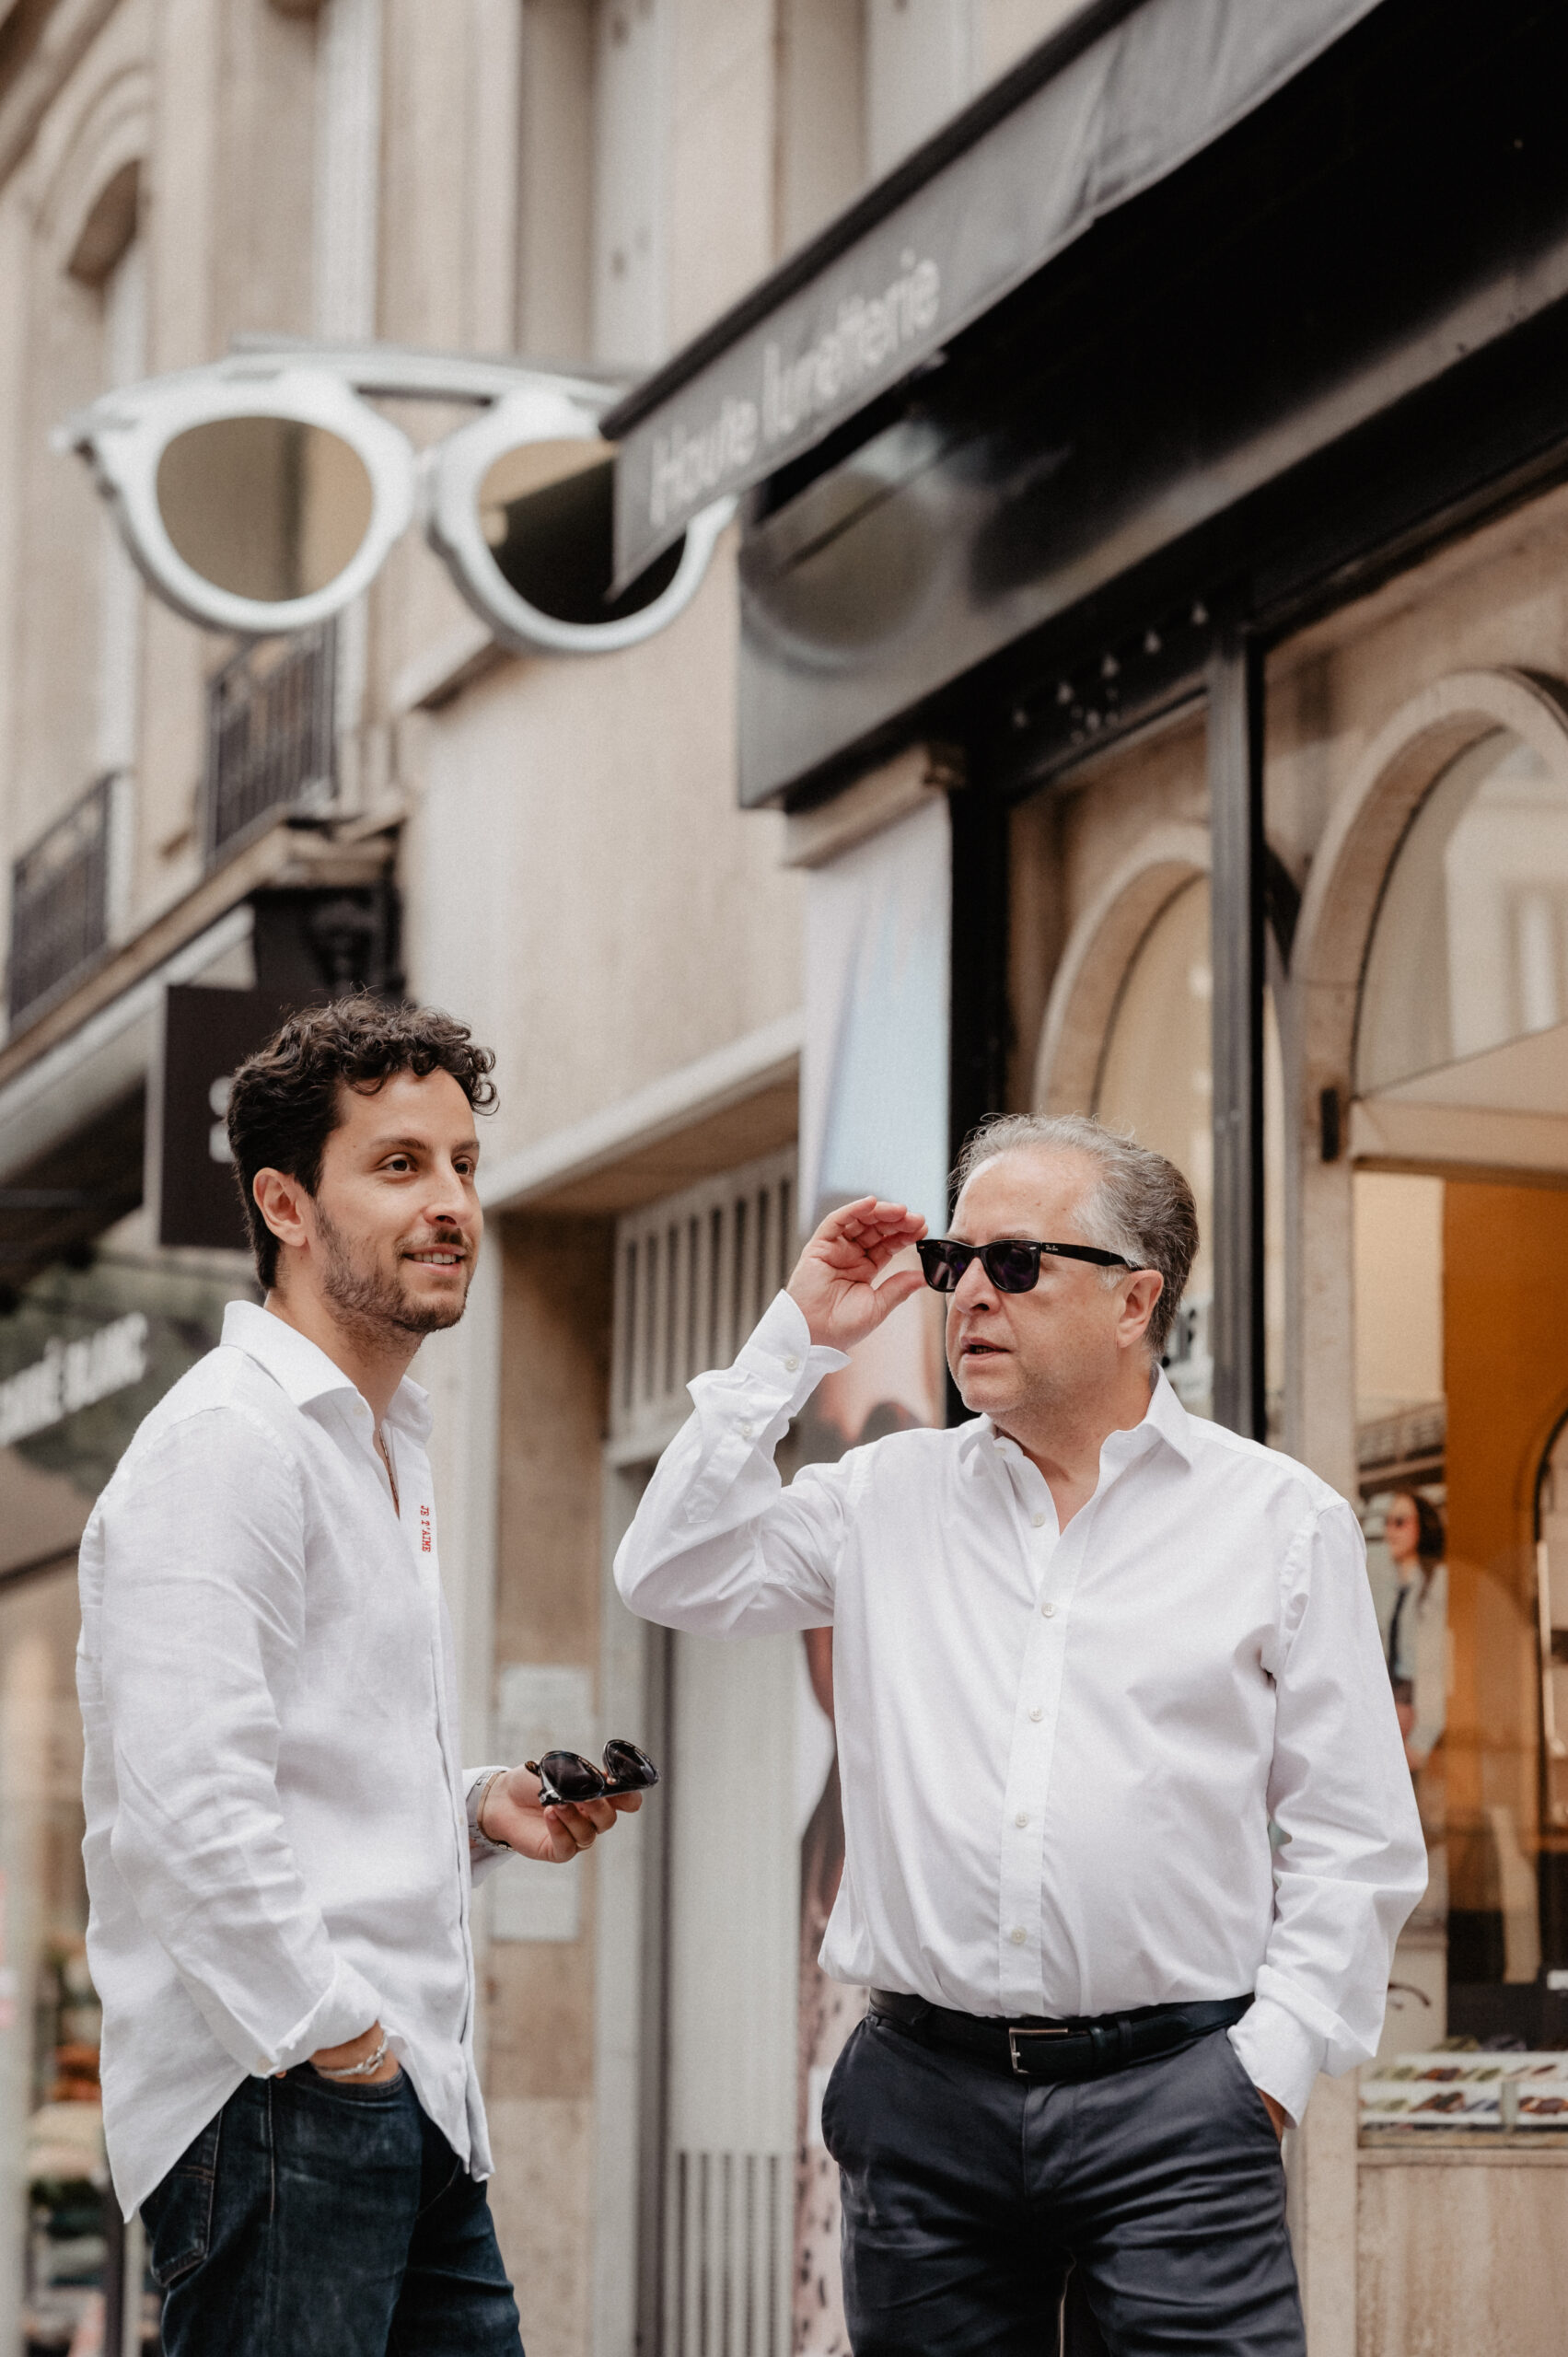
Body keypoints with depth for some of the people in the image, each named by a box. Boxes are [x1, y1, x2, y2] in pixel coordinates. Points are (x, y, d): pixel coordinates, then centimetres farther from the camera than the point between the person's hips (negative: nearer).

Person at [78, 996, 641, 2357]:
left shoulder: (390, 1448, 20)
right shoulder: (228, 1442, -13)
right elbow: (189, 1807, -22)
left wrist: (478, 1811, 13)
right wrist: (337, 2037, -17)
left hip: (415, 2113, 10)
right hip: (281, 2105, -10)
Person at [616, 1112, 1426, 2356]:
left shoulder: (1283, 1520, 4)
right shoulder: (887, 1497, 12)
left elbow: (1355, 1845, 4)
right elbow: (675, 1574, 3)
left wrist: (1272, 2059, -6)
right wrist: (796, 1340, 4)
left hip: (1172, 2093, -2)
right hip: (925, 2091, 3)